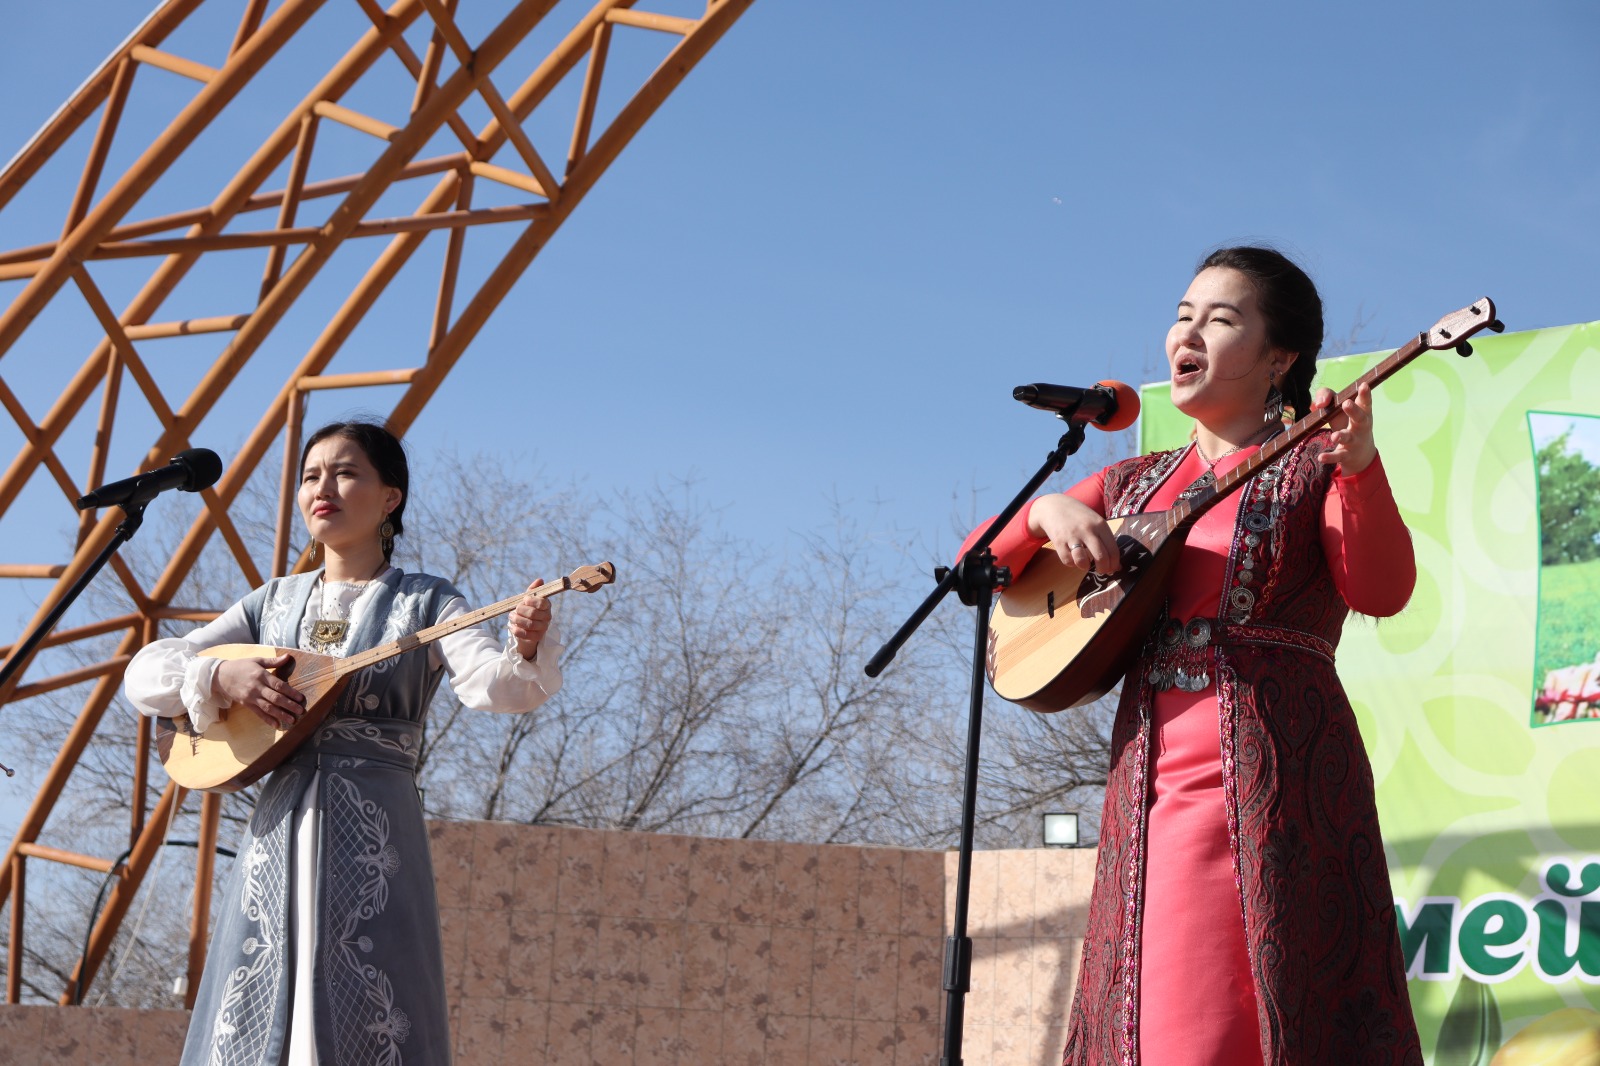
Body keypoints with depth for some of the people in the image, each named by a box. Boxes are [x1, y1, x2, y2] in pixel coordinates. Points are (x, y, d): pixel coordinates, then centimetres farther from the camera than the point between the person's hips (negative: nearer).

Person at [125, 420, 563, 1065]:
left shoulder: (425, 604, 5)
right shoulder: (274, 602, 15)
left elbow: (489, 683, -14)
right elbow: (144, 672, 12)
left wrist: (526, 649, -36)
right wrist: (220, 677, -8)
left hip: (373, 839, -4)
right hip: (277, 831, 4)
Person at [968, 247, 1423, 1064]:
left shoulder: (1313, 466, 5)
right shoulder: (1133, 484, 20)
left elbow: (1382, 591, -13)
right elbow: (979, 563, 20)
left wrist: (1360, 466, -30)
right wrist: (1047, 512, -1)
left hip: (1278, 777, -4)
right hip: (1154, 777, 5)